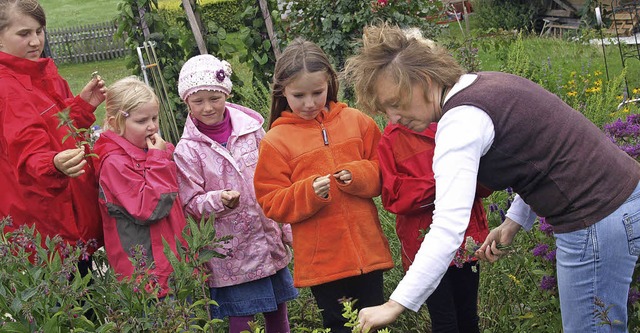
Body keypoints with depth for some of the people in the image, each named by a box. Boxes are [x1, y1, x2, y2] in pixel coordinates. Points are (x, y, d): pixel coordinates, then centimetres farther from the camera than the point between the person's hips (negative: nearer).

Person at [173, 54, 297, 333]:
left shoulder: (251, 129, 1)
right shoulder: (187, 150, -8)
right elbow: (191, 204, -7)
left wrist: (287, 229, 13)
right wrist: (219, 200, -27)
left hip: (270, 243, 4)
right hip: (232, 254, -3)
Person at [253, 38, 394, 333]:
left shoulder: (357, 121, 4)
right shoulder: (275, 142, -3)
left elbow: (383, 171, 9)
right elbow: (272, 203, -3)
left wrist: (360, 176, -12)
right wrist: (309, 192, -19)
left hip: (368, 251, 2)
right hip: (321, 261, -2)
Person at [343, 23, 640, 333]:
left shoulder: (461, 120, -20)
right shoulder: (485, 84, 8)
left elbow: (448, 227, -29)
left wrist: (395, 304, -29)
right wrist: (514, 221, 11)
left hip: (597, 218, -10)